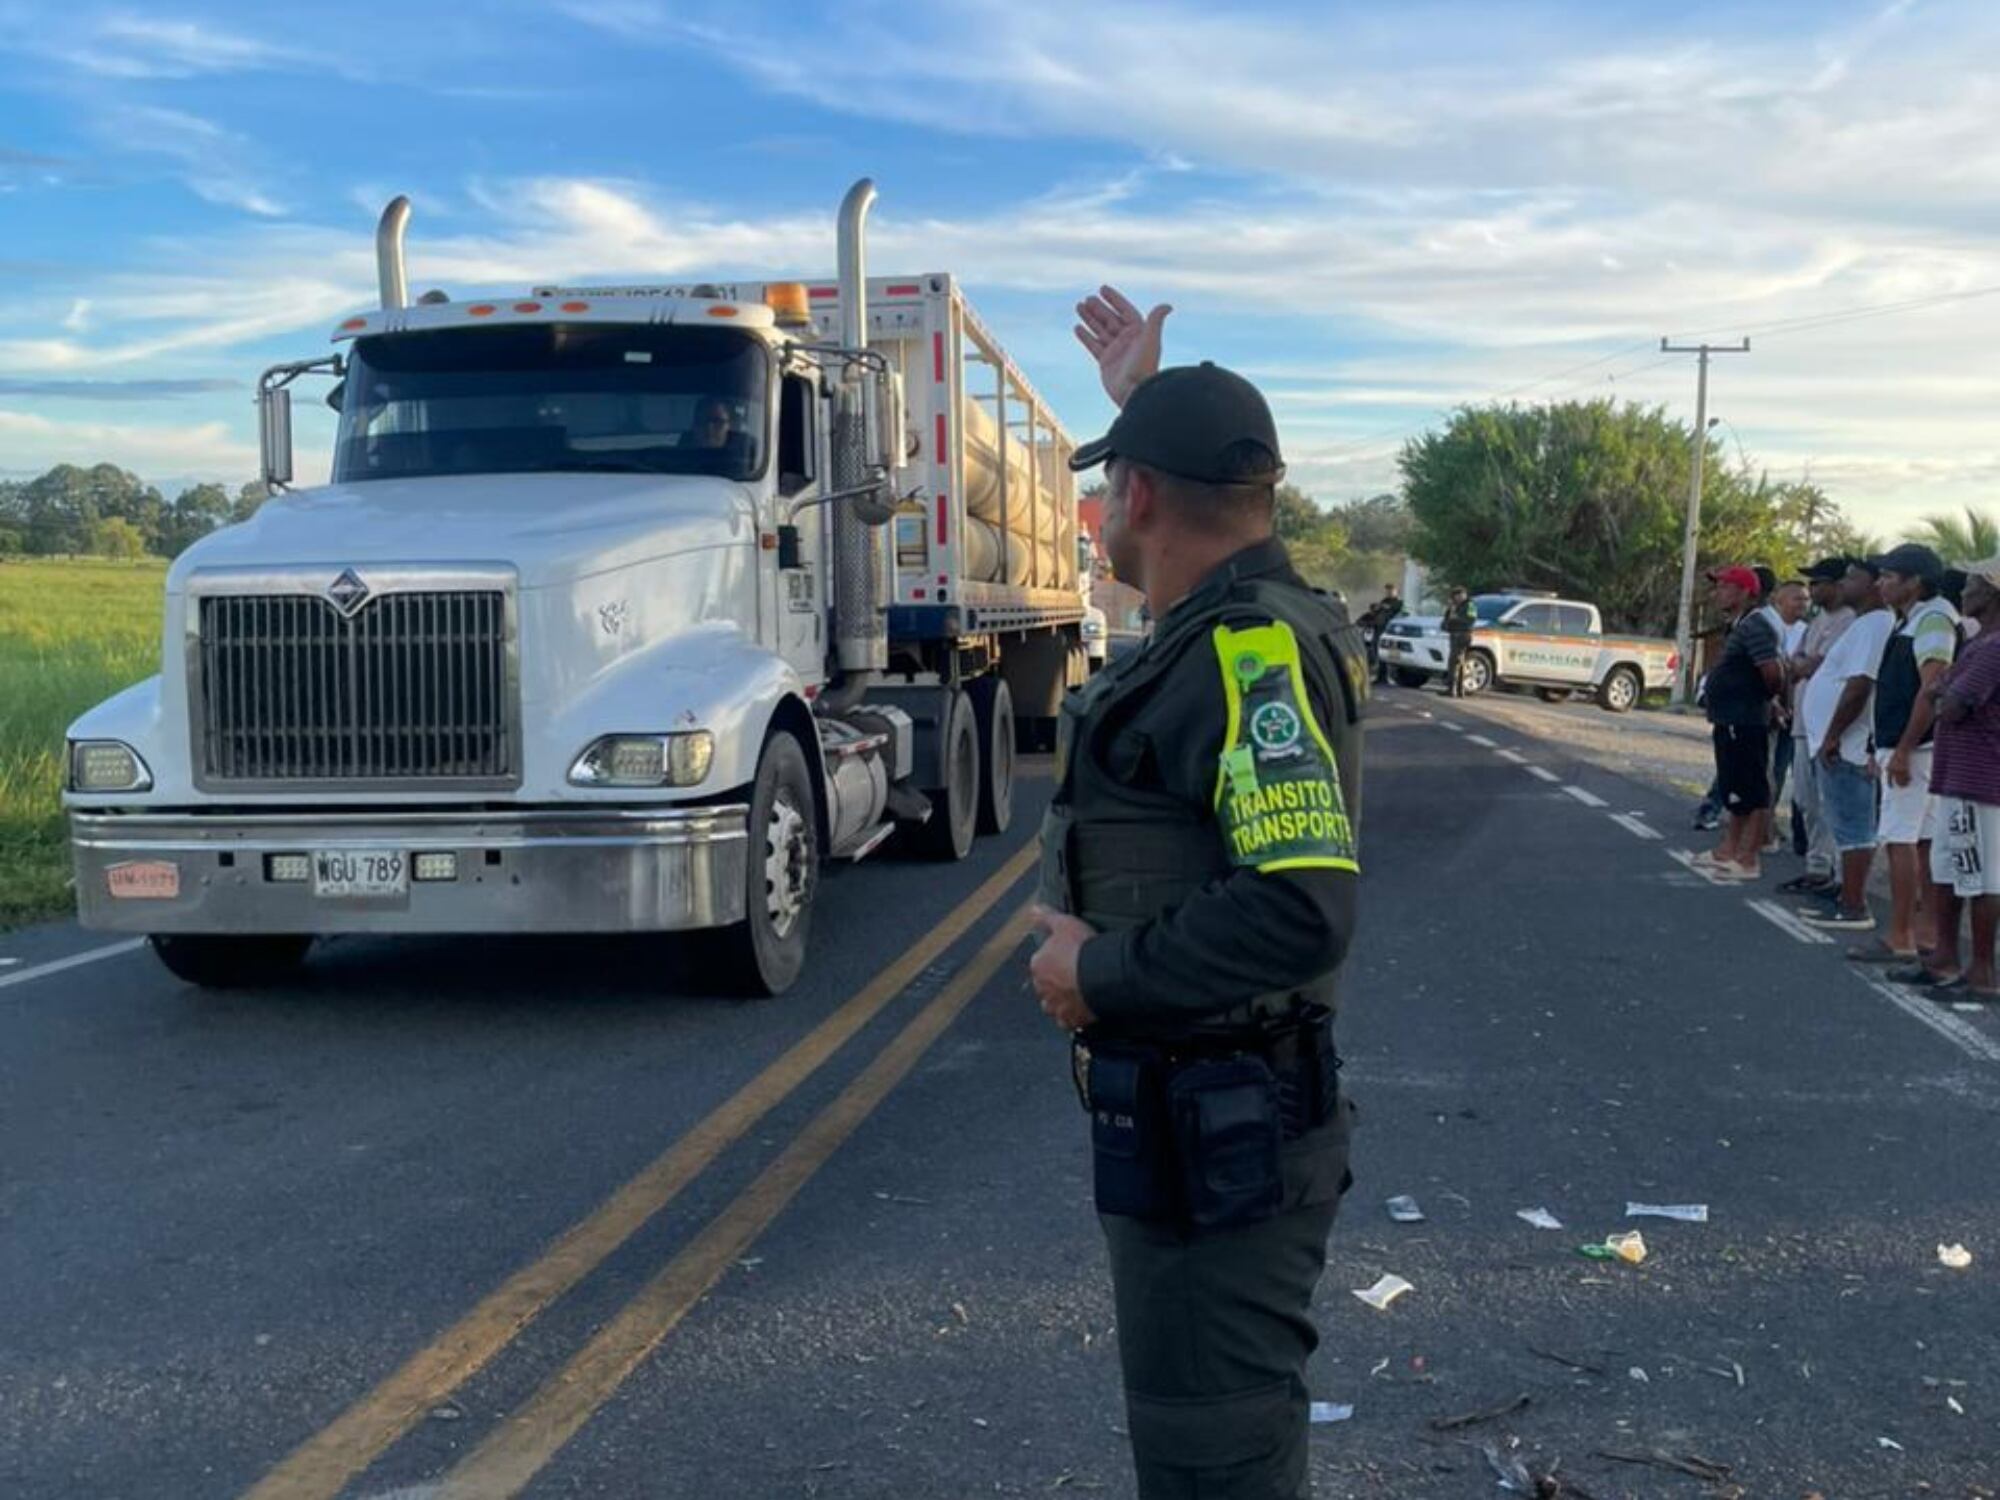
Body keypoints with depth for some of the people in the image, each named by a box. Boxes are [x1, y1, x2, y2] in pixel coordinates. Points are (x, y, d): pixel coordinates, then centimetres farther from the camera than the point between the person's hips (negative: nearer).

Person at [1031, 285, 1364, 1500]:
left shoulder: (1249, 648, -23)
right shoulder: (1249, 615, 7)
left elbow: (1304, 910, -33)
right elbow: (1206, 503, 32)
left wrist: (1101, 975, -21)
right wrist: (1148, 402, 41)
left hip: (1213, 1140, -10)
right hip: (1211, 1120, 10)